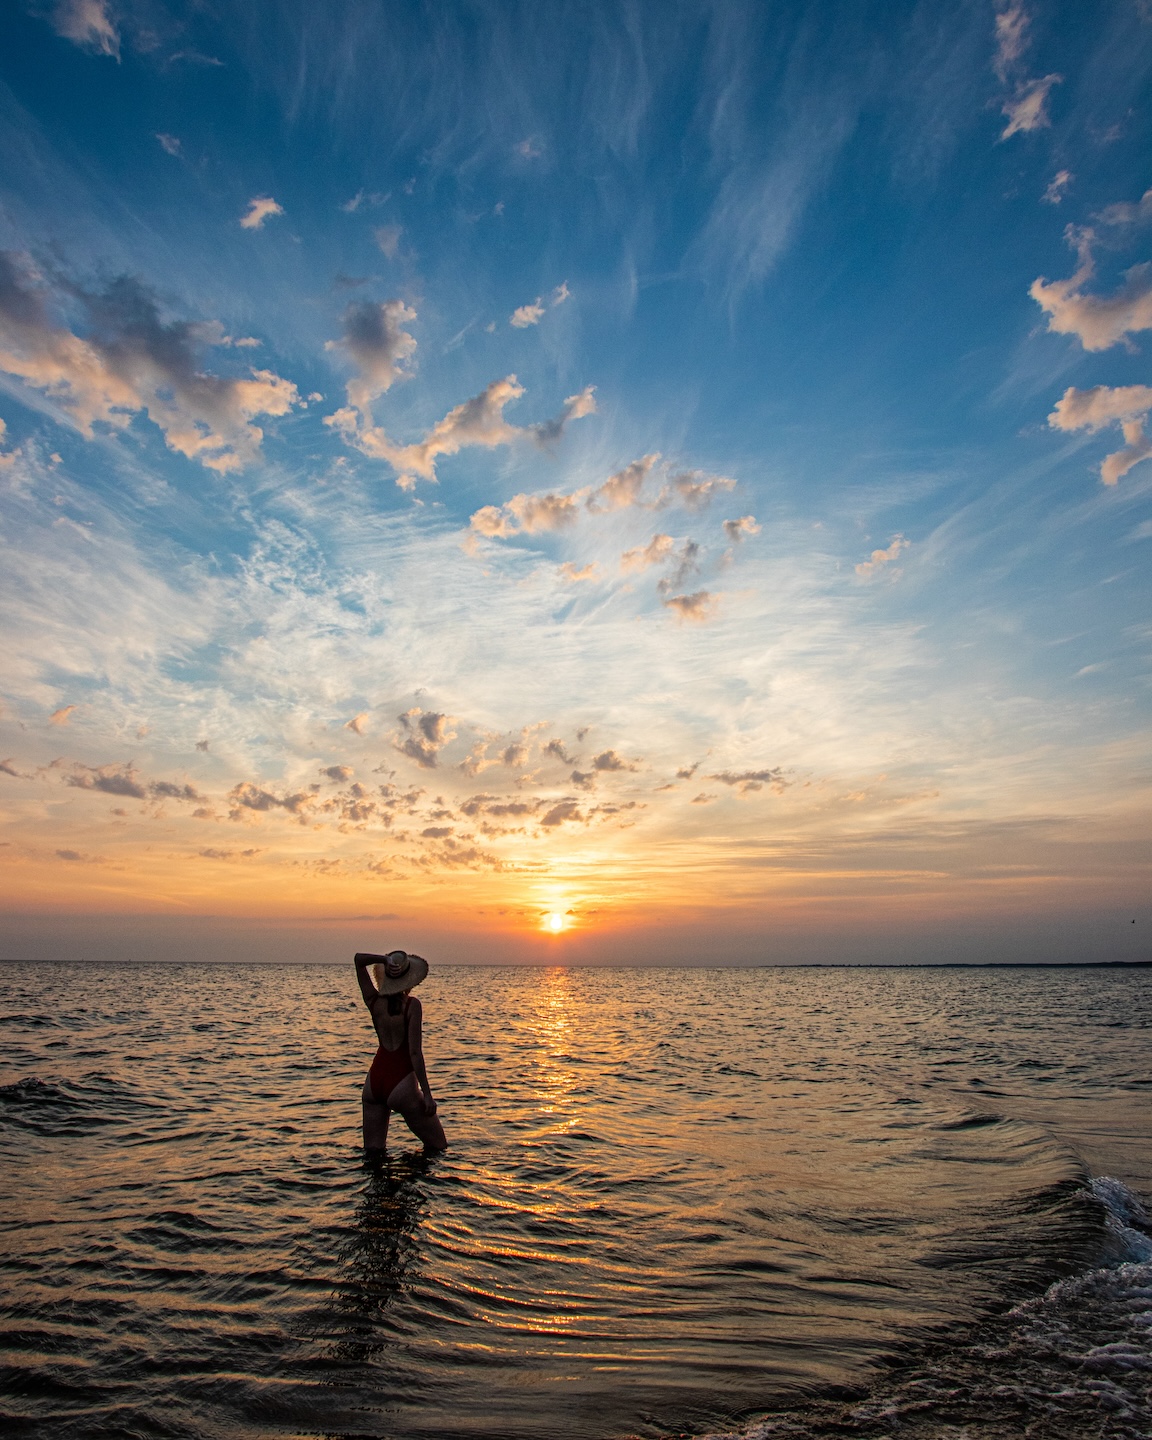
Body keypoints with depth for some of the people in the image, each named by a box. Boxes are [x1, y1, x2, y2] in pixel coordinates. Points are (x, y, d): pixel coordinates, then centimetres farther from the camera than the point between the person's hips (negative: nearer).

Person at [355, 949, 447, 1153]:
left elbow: (359, 959, 7)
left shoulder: (374, 1001, -1)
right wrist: (427, 1094, -13)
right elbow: (415, 1052, -18)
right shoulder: (412, 1005, -14)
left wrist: (385, 959, -9)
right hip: (402, 1084, -5)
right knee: (438, 1146, 10)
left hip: (374, 1081, 5)